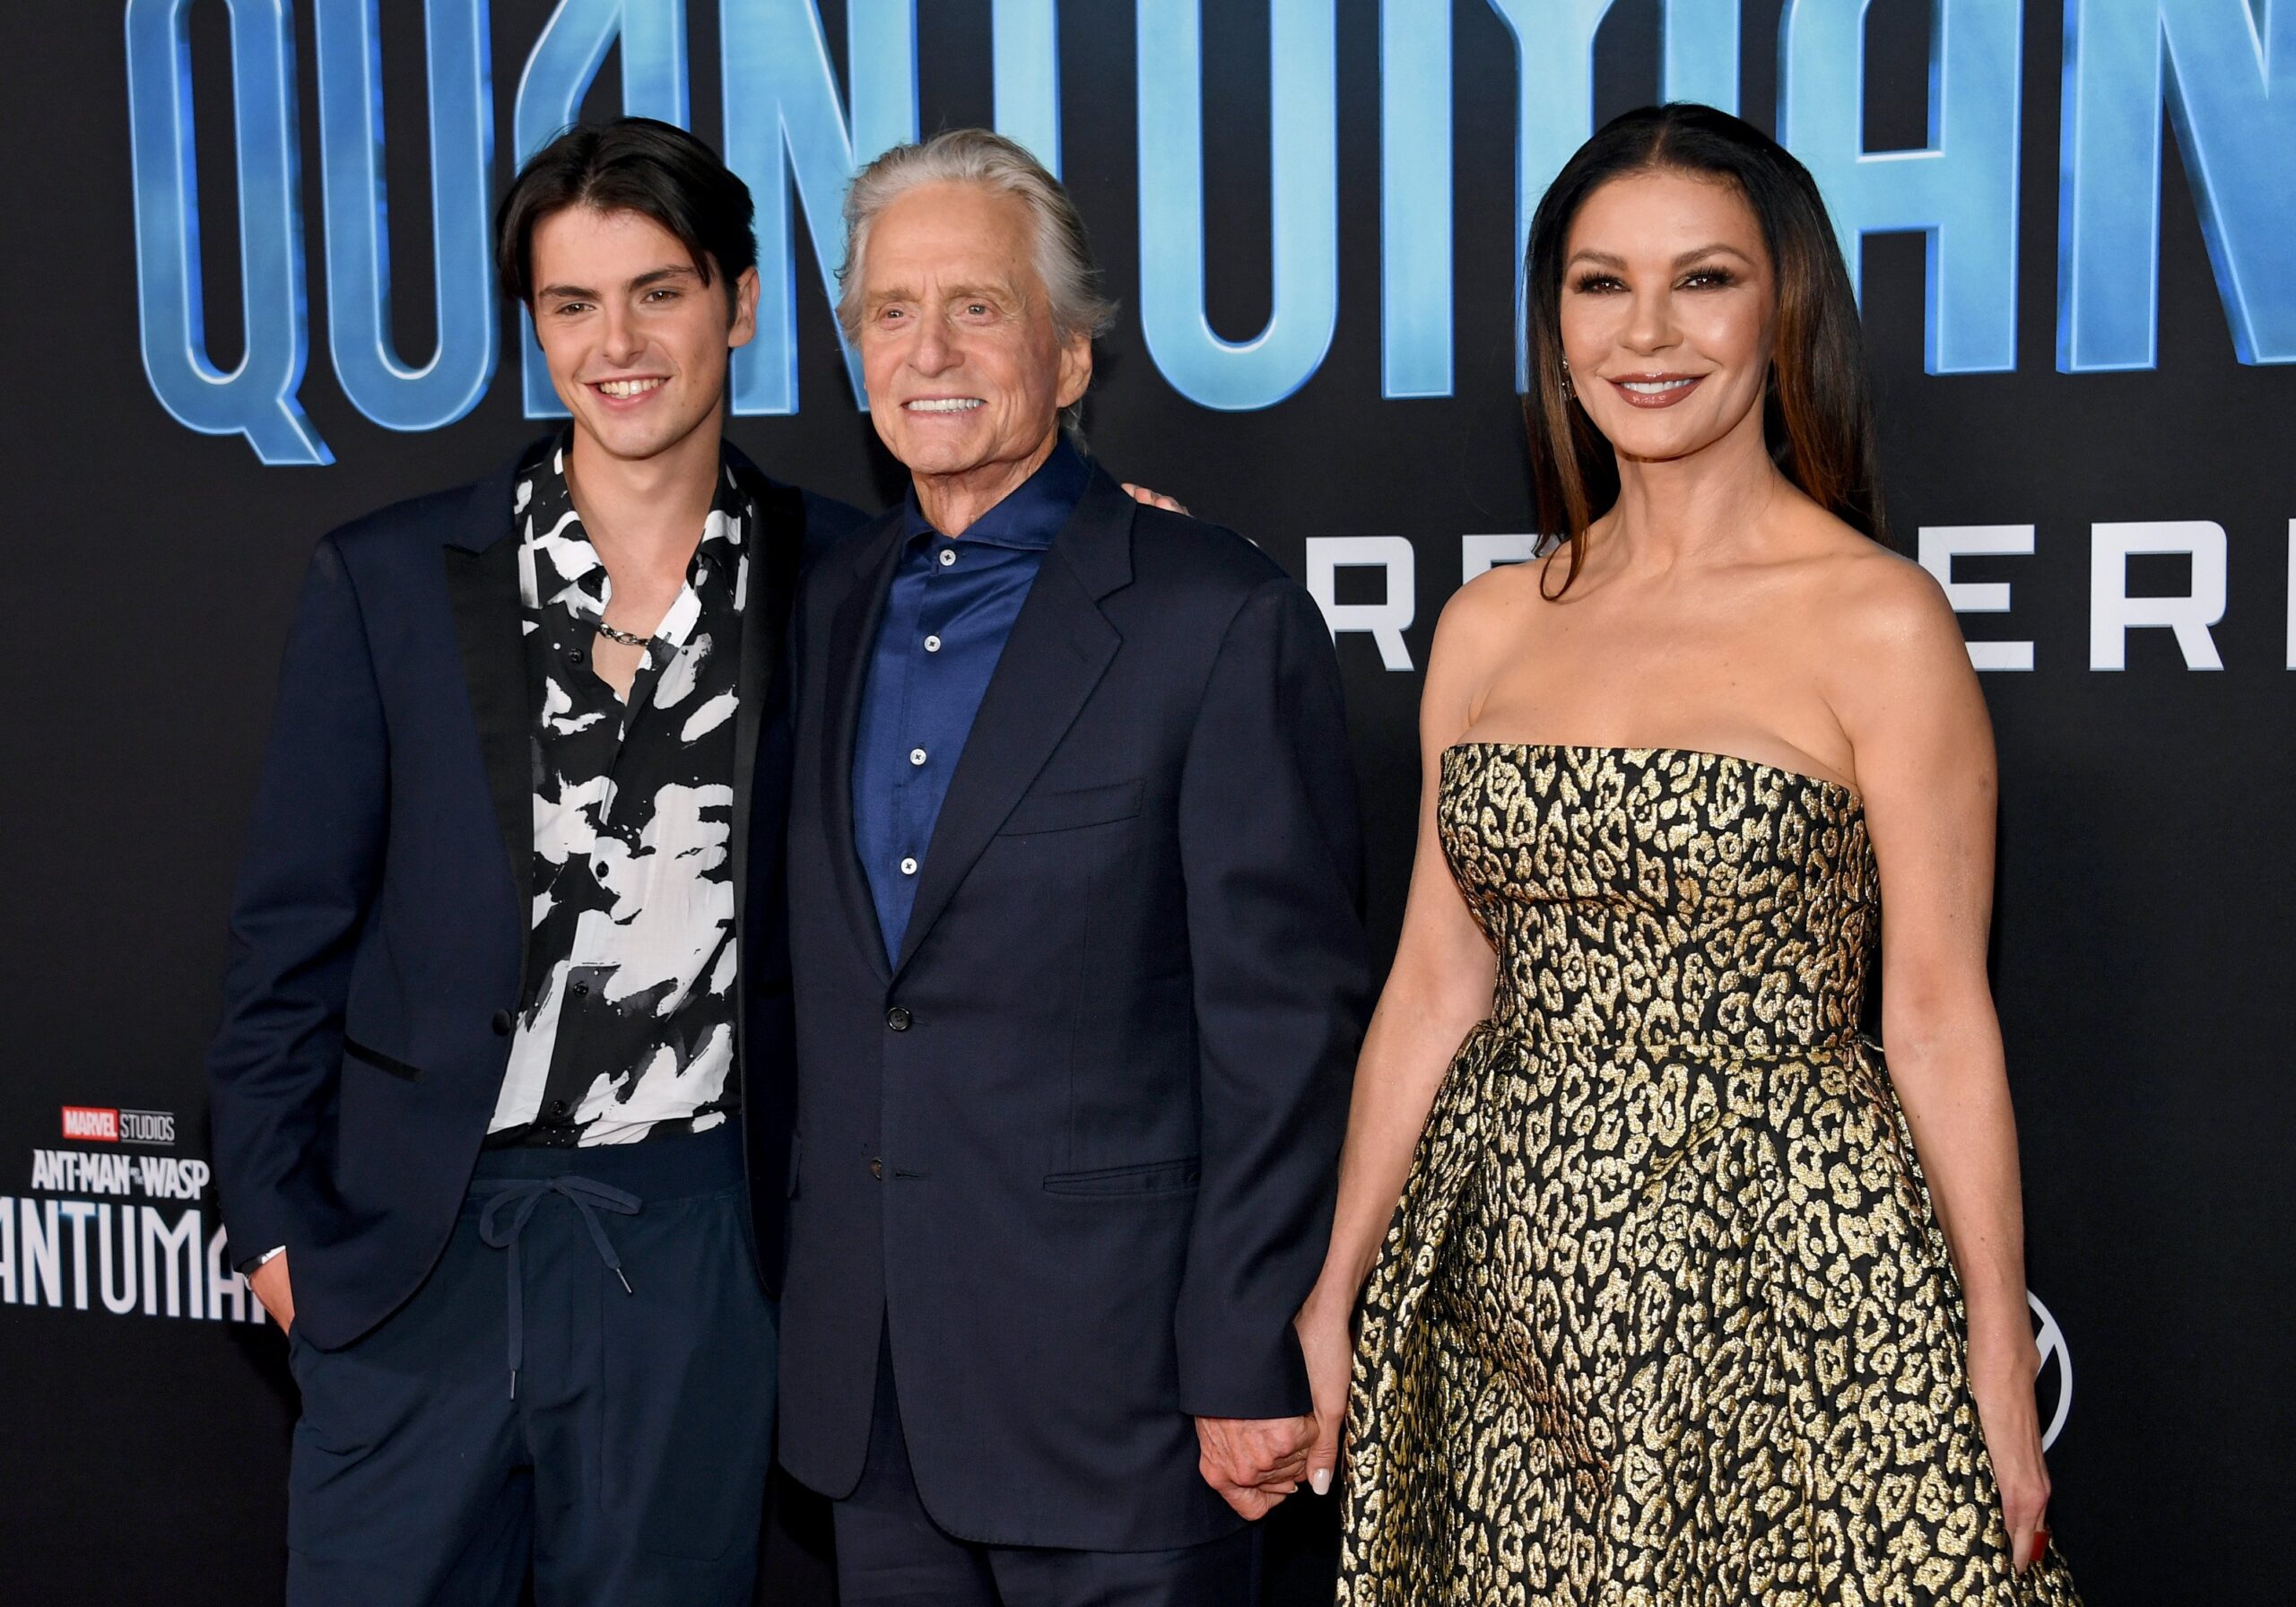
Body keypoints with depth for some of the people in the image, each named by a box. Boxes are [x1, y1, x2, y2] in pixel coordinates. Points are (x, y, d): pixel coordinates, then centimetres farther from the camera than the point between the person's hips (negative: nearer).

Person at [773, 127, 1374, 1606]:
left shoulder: (1223, 620, -10)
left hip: (1113, 1382, -6)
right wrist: (802, 1304, 12)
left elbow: (1287, 1023, -11)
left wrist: (1253, 1368, -13)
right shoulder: (829, 609, 10)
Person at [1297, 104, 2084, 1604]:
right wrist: (1332, 1293, 9)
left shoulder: (1875, 620, -7)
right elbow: (1435, 989, 9)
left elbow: (1940, 1022, -6)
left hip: (1788, 1267, -4)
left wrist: (2002, 1377, -6)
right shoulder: (1491, 624, 7)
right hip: (1516, 1279, 4)